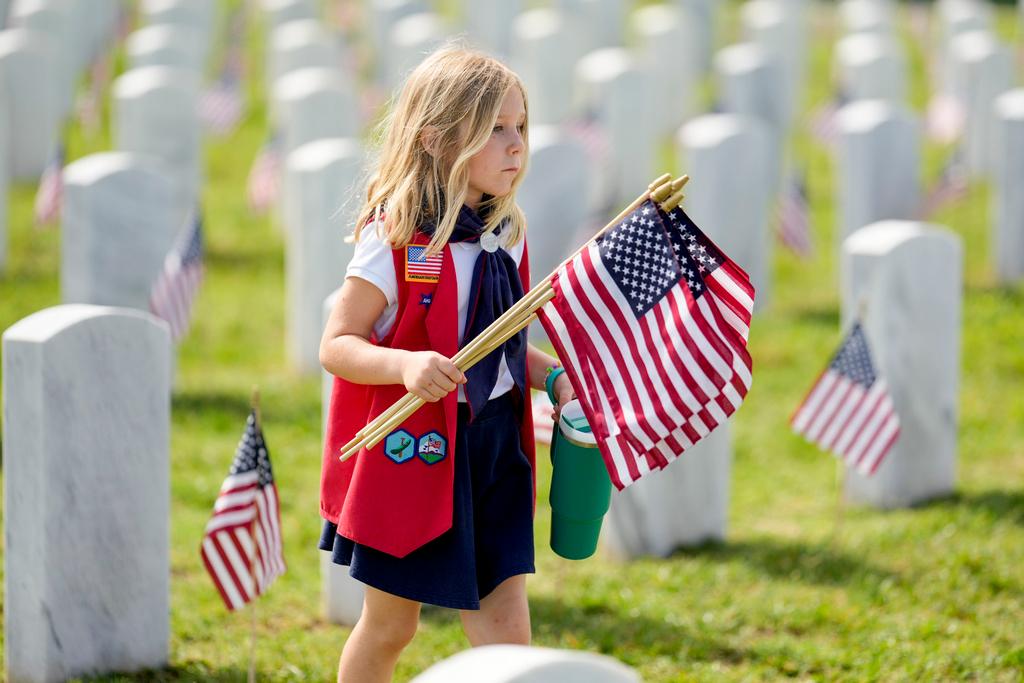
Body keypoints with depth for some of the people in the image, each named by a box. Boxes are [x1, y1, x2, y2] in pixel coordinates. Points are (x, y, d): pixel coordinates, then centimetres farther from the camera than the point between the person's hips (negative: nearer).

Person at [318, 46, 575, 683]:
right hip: (413, 450, -5)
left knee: (506, 629, 1)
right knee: (390, 625, 10)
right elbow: (336, 347, -17)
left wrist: (554, 375, 0)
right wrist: (406, 365, -34)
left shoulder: (507, 235, 5)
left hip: (494, 448, 5)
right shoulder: (396, 238, -16)